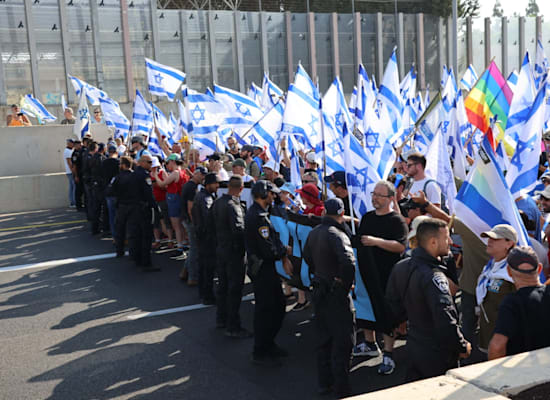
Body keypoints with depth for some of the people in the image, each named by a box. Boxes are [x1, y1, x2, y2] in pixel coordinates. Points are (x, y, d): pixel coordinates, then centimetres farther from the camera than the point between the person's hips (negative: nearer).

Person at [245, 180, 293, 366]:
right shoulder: (257, 216, -23)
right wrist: (285, 251, -5)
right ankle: (260, 353, 13)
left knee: (279, 304, 18)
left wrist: (284, 257, 0)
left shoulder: (261, 212, 11)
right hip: (261, 269, -10)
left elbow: (274, 238, 12)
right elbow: (268, 250, -24)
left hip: (268, 267, 10)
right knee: (265, 309, 0)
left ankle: (268, 344, 32)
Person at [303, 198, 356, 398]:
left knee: (323, 338, 18)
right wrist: (346, 284, -19)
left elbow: (307, 256, 20)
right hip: (336, 293, -8)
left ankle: (324, 383, 29)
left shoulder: (314, 232, 5)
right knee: (342, 342, 3)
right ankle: (341, 390, 9)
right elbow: (348, 262, -34)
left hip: (319, 290, 8)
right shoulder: (337, 235, -21)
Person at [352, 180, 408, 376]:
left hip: (386, 276, -7)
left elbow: (401, 246, -20)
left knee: (386, 311, -3)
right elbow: (357, 241, 23)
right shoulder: (367, 217, 12)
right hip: (365, 272, 7)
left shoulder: (397, 220, -9)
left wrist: (377, 241, -26)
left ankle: (388, 355, 6)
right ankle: (370, 344, 36)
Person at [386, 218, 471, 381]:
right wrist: (462, 347, -16)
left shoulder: (400, 267, 1)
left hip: (414, 347, 8)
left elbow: (392, 304, 10)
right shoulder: (433, 277, -26)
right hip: (437, 354, -8)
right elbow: (445, 320, -29)